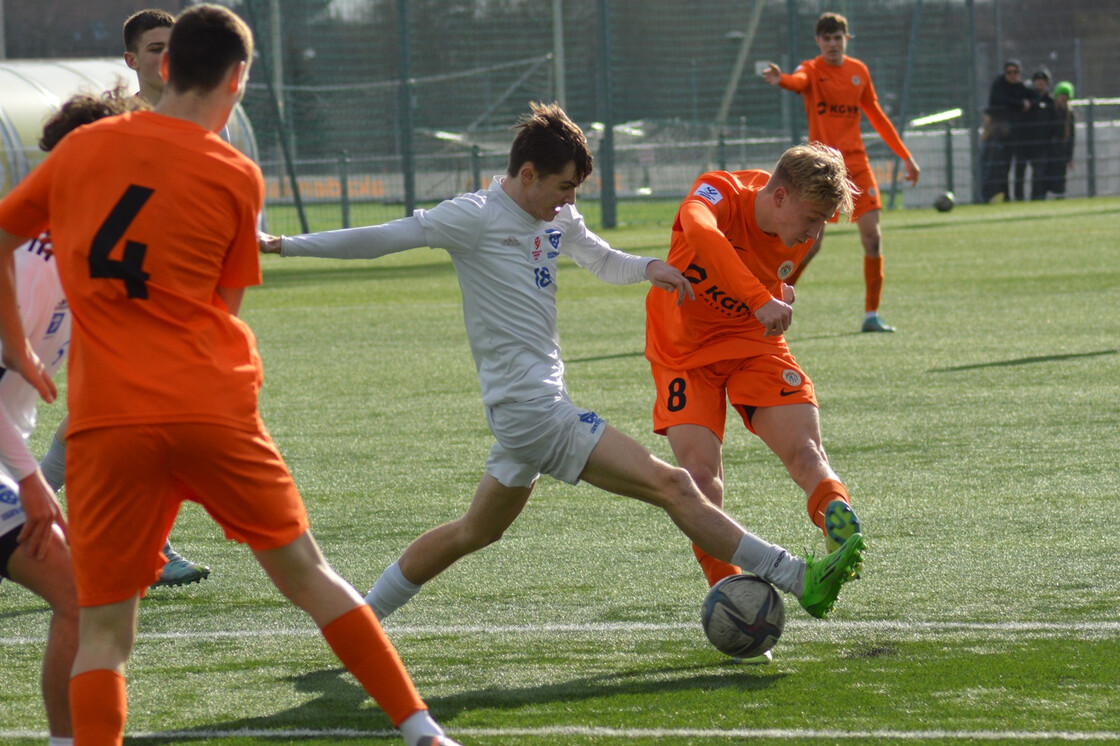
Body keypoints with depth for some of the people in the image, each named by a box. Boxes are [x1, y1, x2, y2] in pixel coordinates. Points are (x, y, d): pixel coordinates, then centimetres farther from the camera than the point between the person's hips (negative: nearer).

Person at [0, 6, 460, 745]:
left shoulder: (82, 148, 8)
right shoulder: (236, 176, 3)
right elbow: (225, 309, 9)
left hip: (105, 420, 0)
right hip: (215, 408, 0)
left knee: (103, 633, 3)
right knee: (308, 574, 14)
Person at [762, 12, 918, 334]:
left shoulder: (859, 71, 11)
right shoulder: (812, 70, -3)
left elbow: (877, 117, 21)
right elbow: (799, 80, -29)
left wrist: (906, 156, 21)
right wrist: (780, 79, -54)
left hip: (856, 162, 4)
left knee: (872, 237, -5)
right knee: (811, 243, -9)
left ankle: (872, 314, 2)